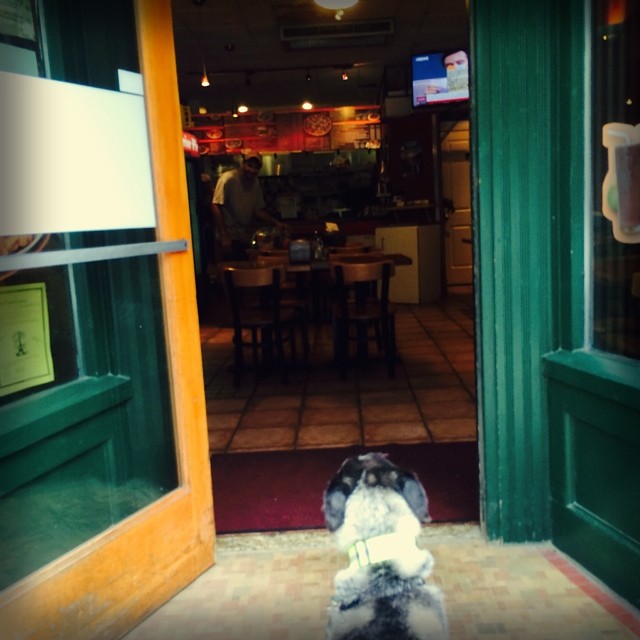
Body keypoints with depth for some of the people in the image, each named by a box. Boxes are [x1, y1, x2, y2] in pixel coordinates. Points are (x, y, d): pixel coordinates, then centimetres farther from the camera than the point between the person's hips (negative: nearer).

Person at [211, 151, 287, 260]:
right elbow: (216, 206, -15)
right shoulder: (228, 178, -13)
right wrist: (224, 236, -19)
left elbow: (259, 210, 13)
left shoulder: (255, 182, 7)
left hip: (246, 239, 7)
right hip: (231, 239, -7)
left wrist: (276, 223, -3)